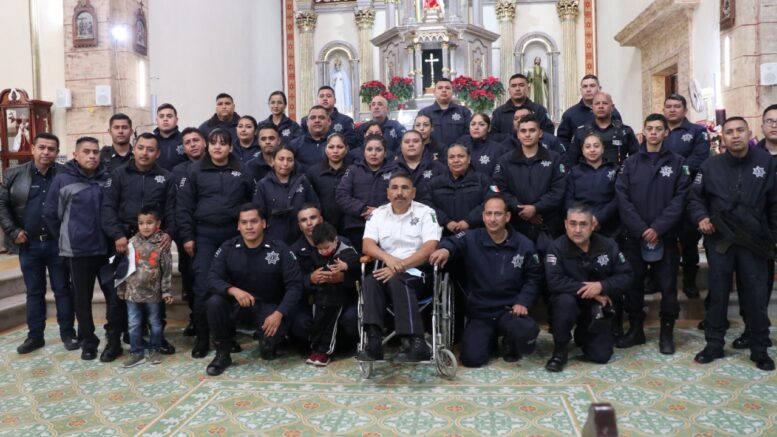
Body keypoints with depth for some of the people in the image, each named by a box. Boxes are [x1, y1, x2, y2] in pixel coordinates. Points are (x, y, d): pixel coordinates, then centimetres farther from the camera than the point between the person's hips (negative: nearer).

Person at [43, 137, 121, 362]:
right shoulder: (62, 180, -4)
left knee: (115, 295, 1)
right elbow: (50, 213, 4)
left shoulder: (108, 179, 1)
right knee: (82, 299, 9)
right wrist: (66, 239, 7)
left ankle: (114, 341, 14)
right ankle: (88, 341, 23)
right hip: (78, 251, -1)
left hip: (108, 249, 1)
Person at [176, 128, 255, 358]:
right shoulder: (195, 171, 3)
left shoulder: (242, 172, 6)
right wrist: (187, 236, -6)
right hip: (204, 235, -1)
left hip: (234, 234, 1)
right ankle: (202, 339, 10)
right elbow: (183, 205, 0)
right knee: (203, 288, -3)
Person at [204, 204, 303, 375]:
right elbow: (213, 279, -14)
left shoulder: (279, 250, -13)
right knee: (214, 302, -29)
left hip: (268, 304, -2)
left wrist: (278, 313, -29)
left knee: (275, 332, -30)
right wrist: (233, 290, -36)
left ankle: (268, 344, 12)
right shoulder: (228, 248, -8)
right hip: (236, 300, 2)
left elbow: (294, 285, -15)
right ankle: (223, 353, -7)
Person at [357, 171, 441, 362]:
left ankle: (416, 344, -35)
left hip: (419, 273, -3)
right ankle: (373, 341, -35)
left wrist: (400, 267, -22)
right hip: (388, 271, 3)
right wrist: (388, 258, -24)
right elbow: (367, 245, -2)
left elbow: (430, 248, -13)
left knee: (397, 281, -34)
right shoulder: (378, 214, 10)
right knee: (370, 281, -28)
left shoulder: (426, 213, 0)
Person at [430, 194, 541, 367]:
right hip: (479, 313, 0)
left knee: (527, 331, -32)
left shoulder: (524, 245, 0)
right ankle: (491, 337, 23)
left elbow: (532, 277, 6)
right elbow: (453, 242, -21)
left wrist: (523, 301, -8)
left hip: (509, 309, 0)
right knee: (472, 358, -15)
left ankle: (511, 345, 8)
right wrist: (445, 249, -46)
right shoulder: (471, 239, -5)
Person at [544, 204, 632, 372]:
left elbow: (626, 276, -7)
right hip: (572, 302, -3)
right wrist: (587, 290, -27)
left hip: (597, 308, 3)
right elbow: (555, 282, -28)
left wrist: (601, 286, -24)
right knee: (565, 301, -38)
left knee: (601, 356, -6)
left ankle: (584, 335, 31)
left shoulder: (608, 245, -6)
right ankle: (559, 352, -15)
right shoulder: (557, 248, -17)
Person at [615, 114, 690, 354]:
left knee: (668, 285, 3)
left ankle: (667, 332, 17)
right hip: (634, 235, 1)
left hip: (665, 236, -1)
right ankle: (635, 329, 21)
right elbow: (622, 198, -2)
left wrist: (658, 228, -15)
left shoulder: (677, 162, 4)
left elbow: (680, 199, -5)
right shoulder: (631, 163, 7)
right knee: (633, 284, 7)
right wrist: (641, 229, -12)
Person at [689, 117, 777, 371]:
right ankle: (714, 344, 21)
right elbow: (696, 197, 10)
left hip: (755, 242, 0)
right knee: (717, 294, 9)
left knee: (756, 296, 5)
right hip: (719, 241, 1)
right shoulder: (711, 166, -1)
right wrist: (701, 217, -8)